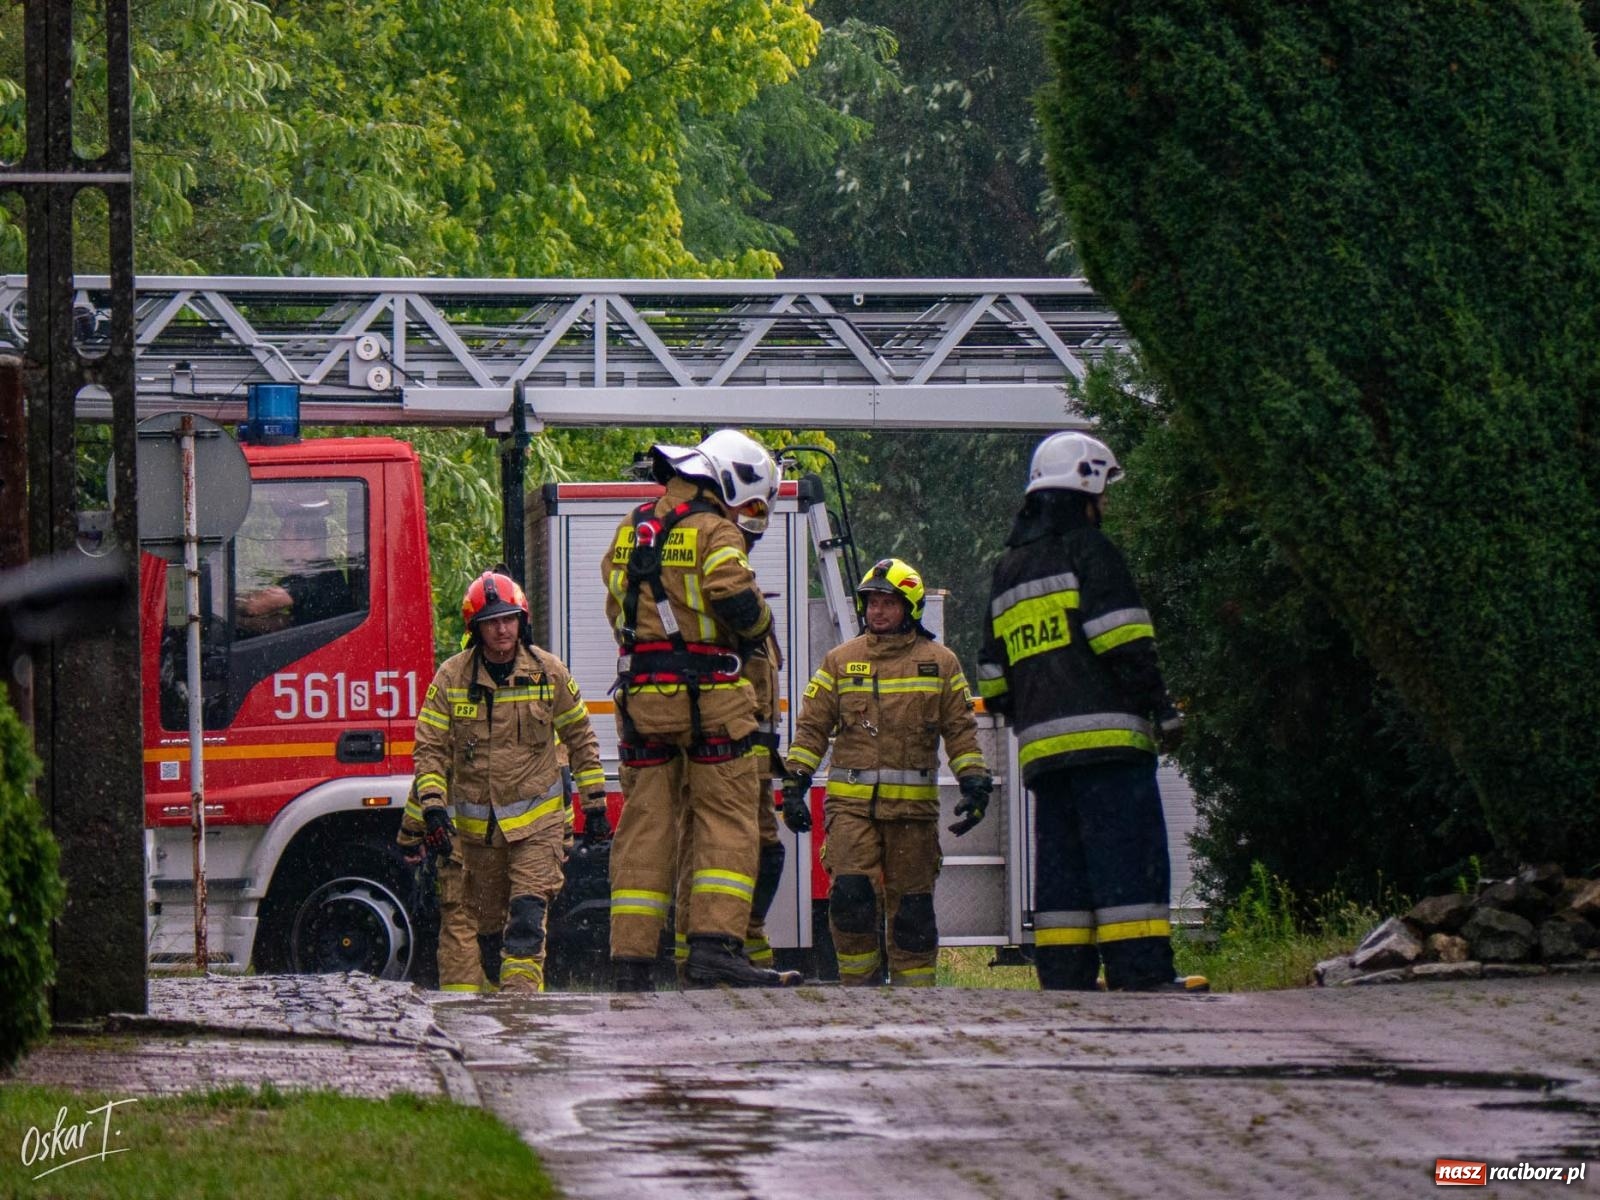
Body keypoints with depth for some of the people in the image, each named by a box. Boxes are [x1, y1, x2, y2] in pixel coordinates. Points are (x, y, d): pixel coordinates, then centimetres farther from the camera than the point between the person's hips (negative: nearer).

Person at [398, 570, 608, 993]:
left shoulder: (549, 673, 0)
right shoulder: (452, 678, -3)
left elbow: (580, 737, 12)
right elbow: (430, 749, 0)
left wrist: (594, 800, 12)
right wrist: (431, 808, -11)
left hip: (535, 820, -1)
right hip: (470, 824, 1)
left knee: (528, 911, -14)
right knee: (461, 917, 4)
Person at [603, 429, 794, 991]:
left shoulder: (632, 528, 15)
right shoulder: (713, 531, -7)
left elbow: (616, 608, 19)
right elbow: (738, 602, -17)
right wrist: (758, 626, 3)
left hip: (639, 694, 6)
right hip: (707, 697, -6)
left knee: (645, 824, 6)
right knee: (725, 822, -3)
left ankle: (631, 960, 2)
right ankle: (714, 946, -15)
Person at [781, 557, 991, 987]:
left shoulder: (939, 663, 10)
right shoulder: (840, 662, 11)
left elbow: (961, 730, 11)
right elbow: (812, 728, 11)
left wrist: (975, 785, 2)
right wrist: (795, 785, 4)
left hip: (913, 805, 0)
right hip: (851, 801, 0)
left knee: (911, 902, 2)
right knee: (851, 891, -14)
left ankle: (913, 988, 10)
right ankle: (859, 981, -2)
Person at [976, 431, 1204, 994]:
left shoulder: (1008, 570, 22)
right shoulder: (1087, 550, -1)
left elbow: (994, 674, 24)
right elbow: (1124, 643, -11)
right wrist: (1161, 707, -9)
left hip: (1040, 744, 7)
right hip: (1105, 732, -7)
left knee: (1061, 858, 9)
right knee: (1127, 854, -10)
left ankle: (1064, 974, 4)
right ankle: (1140, 970, -17)